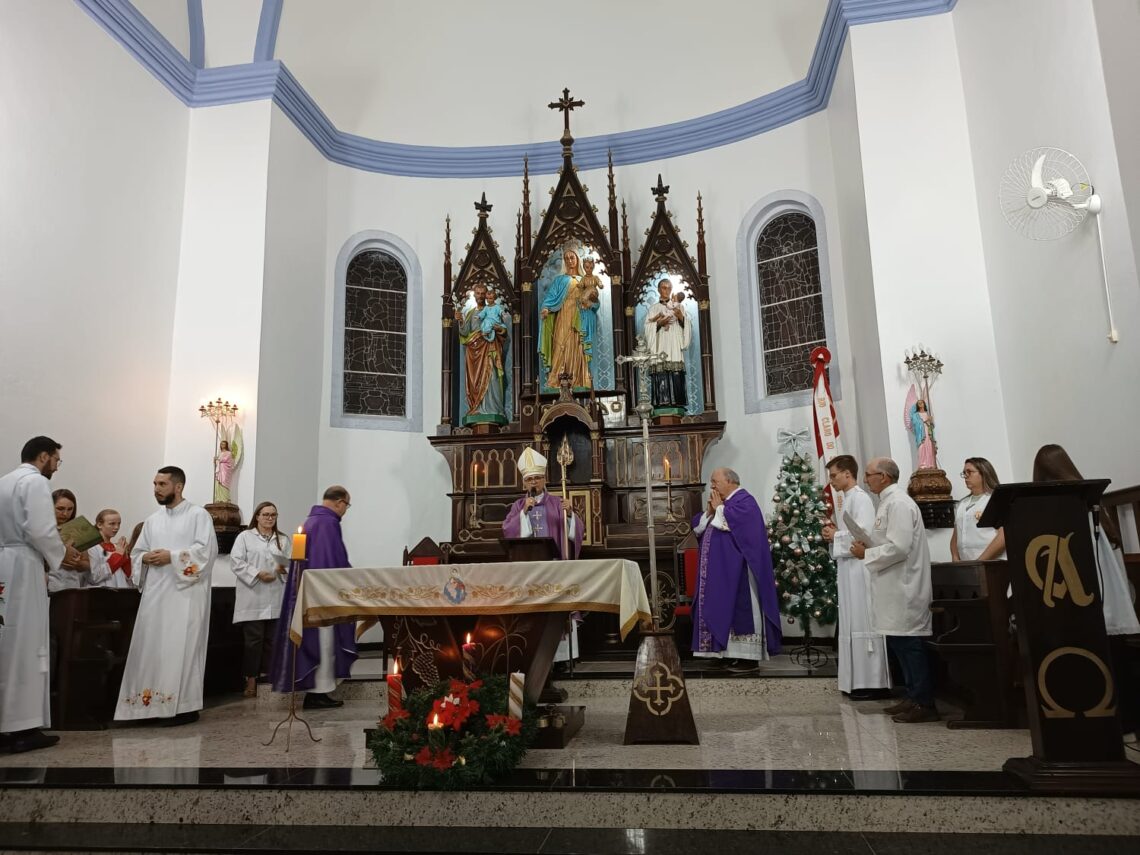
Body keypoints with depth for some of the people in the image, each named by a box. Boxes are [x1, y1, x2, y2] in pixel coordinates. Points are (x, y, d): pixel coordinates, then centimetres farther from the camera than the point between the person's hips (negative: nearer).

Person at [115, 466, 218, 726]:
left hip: (186, 592, -6)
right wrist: (146, 558, -5)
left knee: (181, 648, -5)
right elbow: (136, 553, 17)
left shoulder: (199, 515, -1)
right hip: (155, 592, 6)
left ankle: (185, 706, 1)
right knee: (150, 647, 4)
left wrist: (172, 556, -15)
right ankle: (151, 704, 11)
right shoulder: (152, 520, 17)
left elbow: (206, 550, -11)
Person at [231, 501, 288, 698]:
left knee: (272, 640, 4)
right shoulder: (245, 537, 6)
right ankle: (251, 680, 7)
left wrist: (284, 569, -7)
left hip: (276, 599, 3)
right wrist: (257, 574, -13)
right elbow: (236, 562, -3)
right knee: (253, 640, -1)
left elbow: (290, 564, 15)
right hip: (252, 597, -3)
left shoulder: (283, 540, 16)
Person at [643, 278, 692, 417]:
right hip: (660, 350, -1)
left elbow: (687, 326, 9)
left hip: (675, 350, 1)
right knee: (661, 379, -11)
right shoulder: (653, 308, 13)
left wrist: (681, 317, -9)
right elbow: (648, 329, 4)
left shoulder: (677, 306, 17)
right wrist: (659, 323, -13)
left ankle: (677, 410, -7)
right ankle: (662, 410, -14)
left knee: (676, 379, -7)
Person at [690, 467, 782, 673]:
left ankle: (749, 657, -3)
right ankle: (732, 654, 13)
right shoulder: (719, 502, 18)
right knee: (723, 611, 8)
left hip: (736, 571, -9)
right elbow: (697, 528, 14)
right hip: (719, 572, 9)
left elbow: (727, 524, -25)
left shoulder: (744, 500, -9)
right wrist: (709, 511, -1)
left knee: (740, 610, -7)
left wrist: (718, 508, -9)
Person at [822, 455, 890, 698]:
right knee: (853, 624, 11)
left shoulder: (860, 498, -12)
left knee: (863, 623, -6)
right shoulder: (849, 499, 17)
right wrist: (836, 533, 5)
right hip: (849, 569, 10)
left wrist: (835, 536, -10)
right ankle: (860, 681, 16)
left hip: (859, 569, -10)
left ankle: (872, 682, -1)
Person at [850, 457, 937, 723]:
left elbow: (898, 548, -23)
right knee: (899, 643, 14)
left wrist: (867, 554, -12)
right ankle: (914, 697, 23)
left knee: (908, 644, -4)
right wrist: (868, 547, 7)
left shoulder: (898, 503, -15)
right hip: (894, 586, 10)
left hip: (903, 587, -10)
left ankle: (924, 704, 4)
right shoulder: (888, 501, 15)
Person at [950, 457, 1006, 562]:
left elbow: (1004, 536, -9)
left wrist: (980, 562, -14)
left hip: (993, 565, -5)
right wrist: (955, 559, 3)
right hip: (966, 565, 5)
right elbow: (955, 537, 21)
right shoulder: (961, 505, 18)